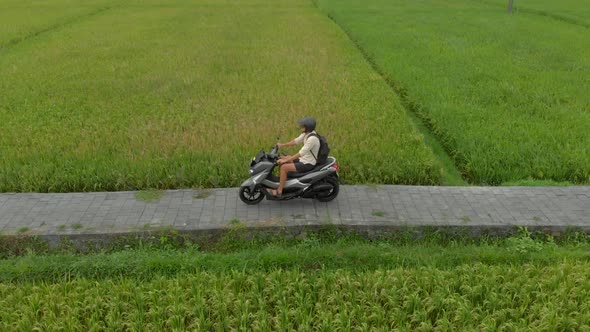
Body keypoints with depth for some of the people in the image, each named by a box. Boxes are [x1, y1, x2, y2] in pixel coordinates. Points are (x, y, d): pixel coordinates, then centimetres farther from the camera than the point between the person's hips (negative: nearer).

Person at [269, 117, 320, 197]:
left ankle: (279, 191, -9)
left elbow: (301, 153, -30)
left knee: (284, 167, -20)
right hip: (304, 159, 10)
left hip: (308, 164, -10)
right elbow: (296, 141, 13)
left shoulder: (312, 138, -28)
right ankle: (280, 180, 21)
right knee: (281, 159, 13)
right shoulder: (307, 133, 0)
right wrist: (282, 145, 7)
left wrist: (286, 160, -28)